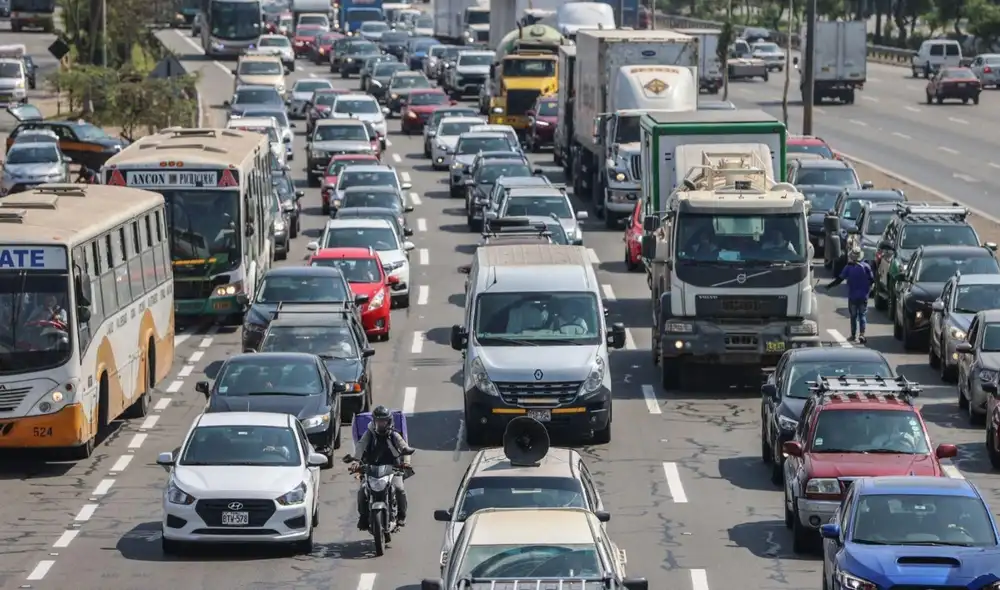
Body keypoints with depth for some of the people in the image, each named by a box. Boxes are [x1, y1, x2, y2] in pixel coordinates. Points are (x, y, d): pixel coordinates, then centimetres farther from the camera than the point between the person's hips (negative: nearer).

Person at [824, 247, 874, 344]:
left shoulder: (848, 267, -8)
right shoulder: (865, 266, -6)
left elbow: (839, 279, -8)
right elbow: (872, 280, -2)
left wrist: (829, 286, 2)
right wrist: (868, 289, 16)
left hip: (852, 296, 0)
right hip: (863, 296, 0)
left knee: (853, 316, 12)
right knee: (863, 315, 5)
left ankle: (853, 335, 16)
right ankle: (862, 334, -11)